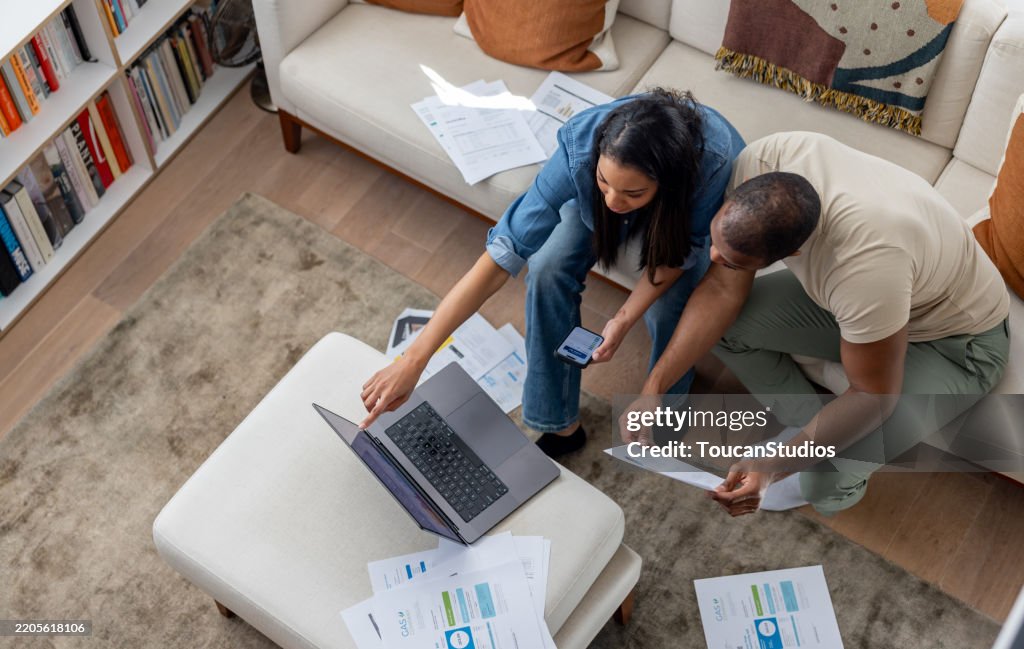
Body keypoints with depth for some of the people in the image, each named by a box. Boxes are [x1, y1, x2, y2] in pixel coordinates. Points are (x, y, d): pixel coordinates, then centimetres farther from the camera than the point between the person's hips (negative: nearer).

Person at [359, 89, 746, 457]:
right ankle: (560, 424, -4)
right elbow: (497, 262, -40)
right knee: (548, 270, -23)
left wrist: (624, 319, -36)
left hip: (684, 209, -1)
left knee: (668, 308, -25)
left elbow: (679, 253, -22)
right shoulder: (580, 149, -41)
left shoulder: (714, 162, -43)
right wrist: (412, 361, -44)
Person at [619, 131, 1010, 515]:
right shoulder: (761, 162, -28)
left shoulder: (864, 264, -44)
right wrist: (652, 388, -21)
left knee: (828, 485, -23)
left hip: (955, 338, -6)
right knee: (722, 322, -11)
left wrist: (774, 467, -34)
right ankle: (814, 433, 9)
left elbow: (873, 396, -28)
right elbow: (723, 290, -17)